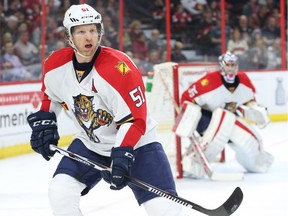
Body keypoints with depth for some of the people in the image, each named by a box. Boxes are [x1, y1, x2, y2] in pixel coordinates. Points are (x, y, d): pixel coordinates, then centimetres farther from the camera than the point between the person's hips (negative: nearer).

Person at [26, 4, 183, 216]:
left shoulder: (120, 68, -26)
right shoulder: (56, 65, -9)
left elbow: (134, 120, -25)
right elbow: (50, 95, 15)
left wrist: (122, 154, -33)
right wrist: (44, 122, 5)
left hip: (135, 143, -4)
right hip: (89, 143, 5)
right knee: (60, 193, -13)